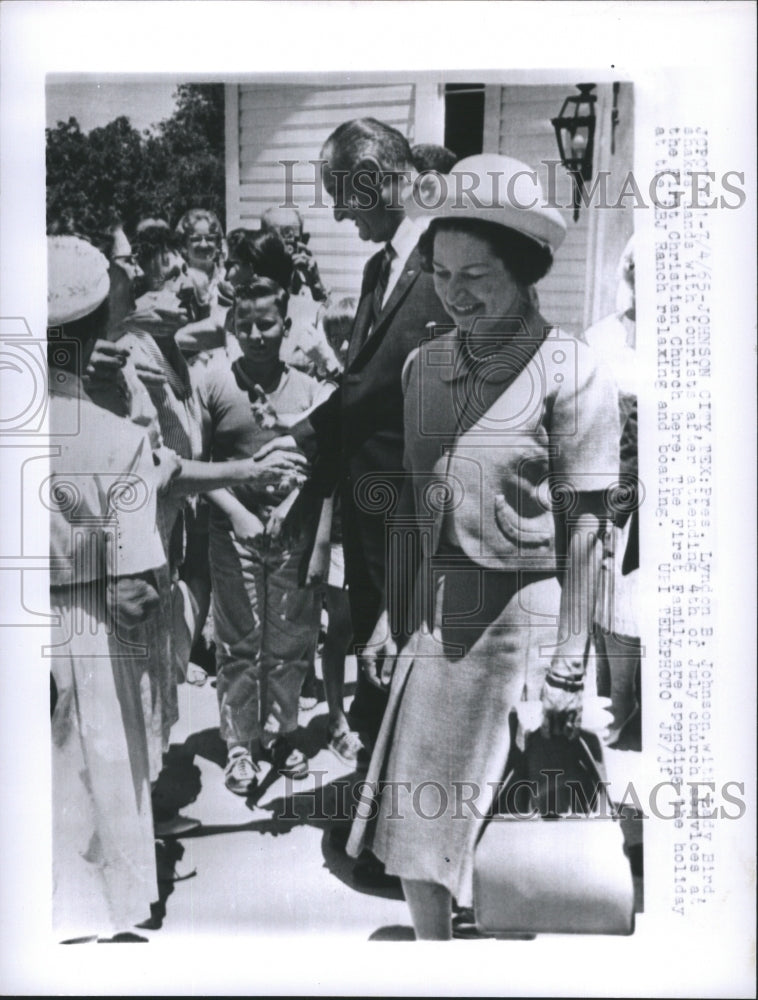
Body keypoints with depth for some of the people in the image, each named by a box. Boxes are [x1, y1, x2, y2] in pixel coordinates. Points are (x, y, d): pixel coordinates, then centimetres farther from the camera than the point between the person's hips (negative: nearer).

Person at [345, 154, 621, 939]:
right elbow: (413, 505, 11)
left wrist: (567, 666, -13)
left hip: (523, 613, -6)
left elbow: (584, 530, -12)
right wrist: (391, 615, 11)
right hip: (437, 615, 6)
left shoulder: (570, 373, -12)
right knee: (412, 817, 13)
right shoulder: (425, 364, 6)